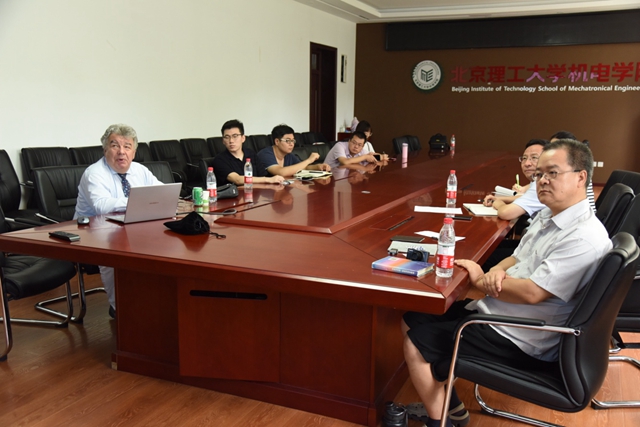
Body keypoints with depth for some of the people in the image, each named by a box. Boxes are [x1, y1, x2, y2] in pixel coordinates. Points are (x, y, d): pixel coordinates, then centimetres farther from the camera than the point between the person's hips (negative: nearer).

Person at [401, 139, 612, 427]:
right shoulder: (547, 215, 7)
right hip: (492, 311, 10)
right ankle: (443, 403, 17)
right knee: (413, 320, 6)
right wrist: (496, 272, -9)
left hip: (517, 341, -10)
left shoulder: (584, 238, -23)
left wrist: (481, 280, -11)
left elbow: (531, 292, -27)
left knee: (416, 344, -10)